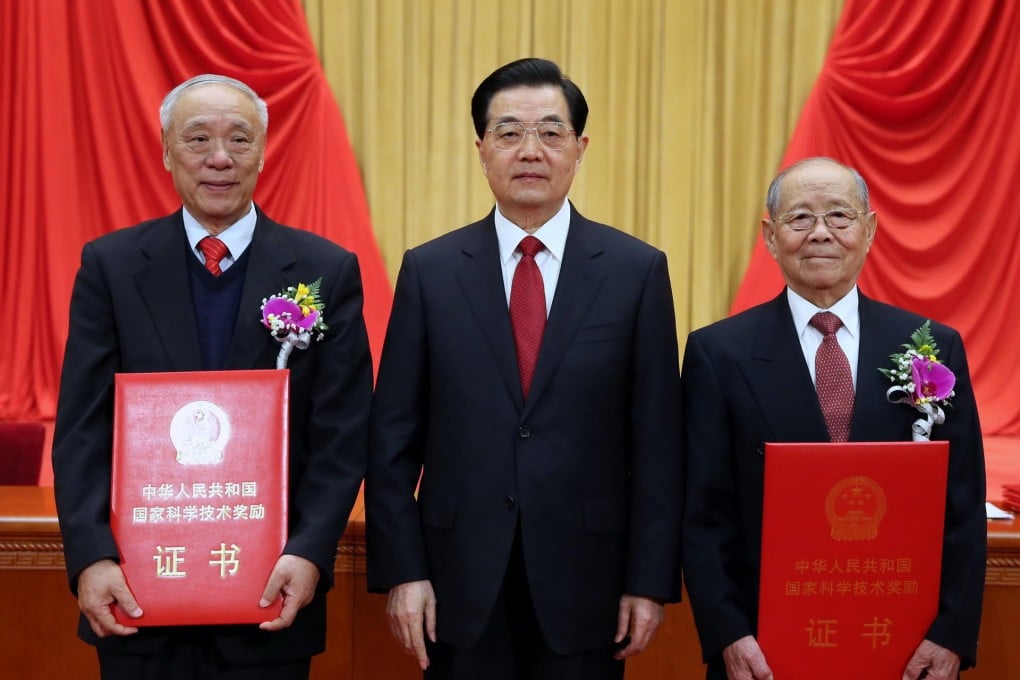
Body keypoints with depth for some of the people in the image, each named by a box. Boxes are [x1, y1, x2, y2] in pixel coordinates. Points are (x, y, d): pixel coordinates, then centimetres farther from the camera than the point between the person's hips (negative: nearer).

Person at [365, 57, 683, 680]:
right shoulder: (430, 271, 1)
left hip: (585, 579, 0)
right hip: (461, 584, 1)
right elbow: (393, 438, 1)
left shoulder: (638, 271, -1)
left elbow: (657, 442, -1)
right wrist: (401, 571, -4)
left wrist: (651, 581, -3)